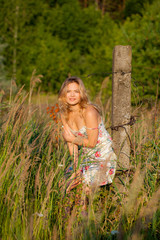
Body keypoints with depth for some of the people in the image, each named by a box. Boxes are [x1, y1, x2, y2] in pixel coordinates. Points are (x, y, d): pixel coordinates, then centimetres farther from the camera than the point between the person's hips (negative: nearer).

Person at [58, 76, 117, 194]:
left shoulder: (89, 112, -23)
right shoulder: (64, 114, -2)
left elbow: (91, 143, -20)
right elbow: (72, 144, 0)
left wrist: (72, 139, -9)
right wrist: (76, 167, -6)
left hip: (103, 157, -7)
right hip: (85, 156, 7)